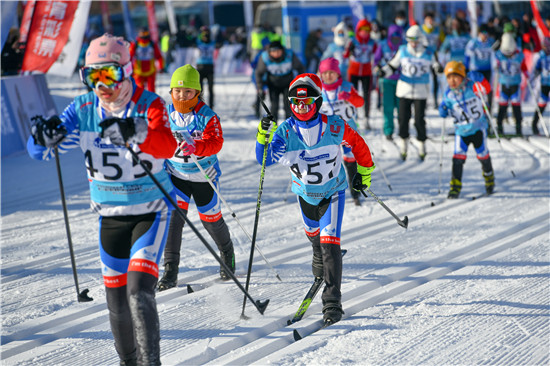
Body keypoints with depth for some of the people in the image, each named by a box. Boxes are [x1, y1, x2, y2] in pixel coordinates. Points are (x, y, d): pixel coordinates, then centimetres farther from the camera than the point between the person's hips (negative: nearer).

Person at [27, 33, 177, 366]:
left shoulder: (149, 105, -15)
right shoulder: (84, 108, -4)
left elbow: (168, 146, -35)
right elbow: (38, 151, -8)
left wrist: (135, 132, -55)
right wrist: (46, 137, -32)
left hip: (150, 210, -4)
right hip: (109, 214, 4)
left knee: (139, 291, -19)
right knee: (116, 298, 11)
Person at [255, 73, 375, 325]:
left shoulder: (334, 127, -22)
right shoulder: (285, 131, -19)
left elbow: (357, 144, -3)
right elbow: (265, 159, -29)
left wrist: (364, 172, 5)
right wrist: (263, 137, -46)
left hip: (332, 193, -4)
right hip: (304, 193, 4)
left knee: (329, 241, -18)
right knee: (313, 233, 28)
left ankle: (332, 302, -19)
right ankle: (320, 265, 64)